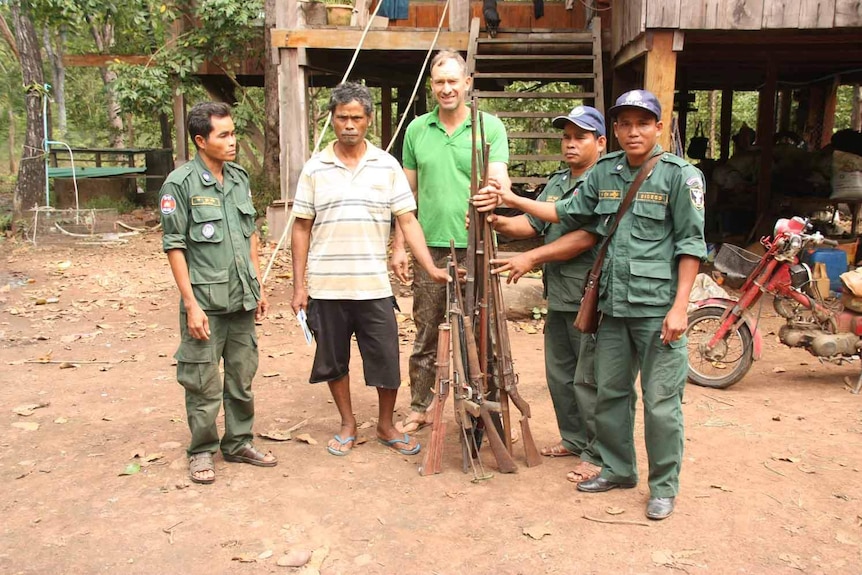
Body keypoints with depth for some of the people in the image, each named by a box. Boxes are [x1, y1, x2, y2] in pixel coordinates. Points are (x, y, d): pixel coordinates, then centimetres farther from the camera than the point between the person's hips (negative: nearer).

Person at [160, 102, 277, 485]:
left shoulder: (240, 178, 9)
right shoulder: (180, 183, -8)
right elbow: (174, 246, -9)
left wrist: (258, 287, 13)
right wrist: (191, 304, -13)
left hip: (242, 300, 6)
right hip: (205, 302, -5)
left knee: (242, 378, 14)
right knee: (203, 384, 4)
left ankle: (238, 443, 29)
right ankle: (202, 452, 21)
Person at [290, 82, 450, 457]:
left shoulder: (387, 166, 2)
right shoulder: (314, 168, 3)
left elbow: (407, 221, -1)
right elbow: (302, 229, 5)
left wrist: (431, 268, -12)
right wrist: (299, 285, 0)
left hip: (374, 286, 0)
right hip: (326, 286, 1)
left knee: (386, 360, 5)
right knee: (333, 360, 12)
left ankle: (386, 426, 27)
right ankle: (348, 424, 32)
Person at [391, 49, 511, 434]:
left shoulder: (490, 126, 1)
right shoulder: (417, 129, 9)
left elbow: (499, 179, -9)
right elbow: (408, 193, 12)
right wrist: (399, 246, 9)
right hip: (430, 246, 2)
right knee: (426, 334, 10)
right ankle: (419, 408, 23)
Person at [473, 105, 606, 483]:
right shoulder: (557, 182, 17)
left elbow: (585, 238, -20)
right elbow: (532, 224, 13)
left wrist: (532, 259, -22)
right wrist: (498, 222, -7)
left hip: (590, 299, -9)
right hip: (559, 296, 9)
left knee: (588, 380, -1)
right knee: (559, 375, 17)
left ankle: (599, 455, 12)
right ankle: (574, 438, 33)